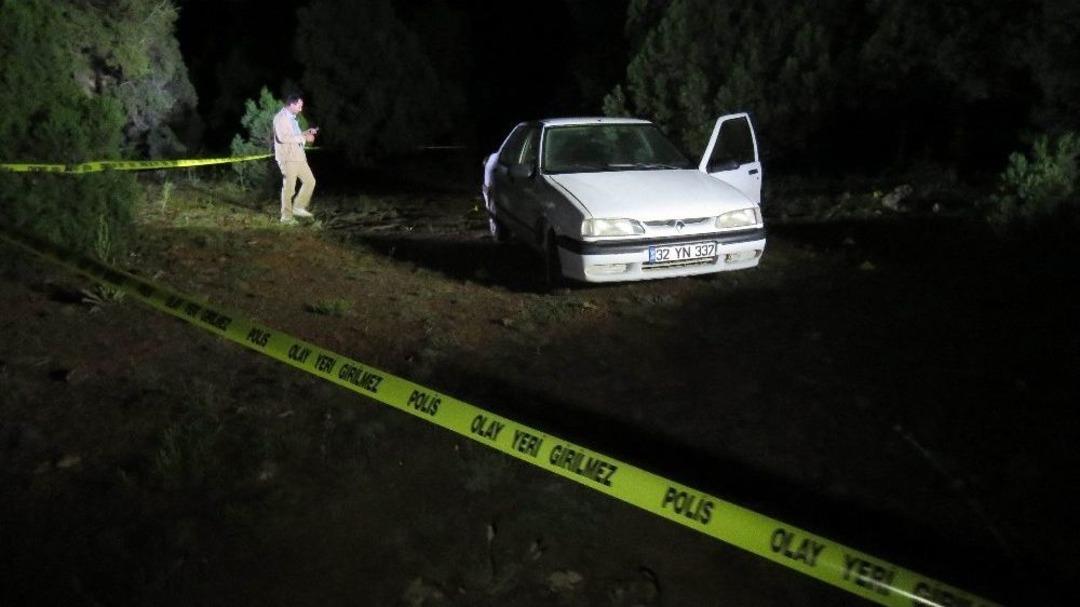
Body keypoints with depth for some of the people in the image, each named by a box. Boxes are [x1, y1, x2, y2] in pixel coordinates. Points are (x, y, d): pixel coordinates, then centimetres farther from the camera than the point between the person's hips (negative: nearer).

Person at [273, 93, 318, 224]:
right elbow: (283, 137, -24)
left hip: (298, 156, 9)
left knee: (310, 181, 9)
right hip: (287, 157, -9)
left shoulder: (291, 118, 17)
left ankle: (298, 207, 17)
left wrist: (306, 133, 10)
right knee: (289, 187, -4)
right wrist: (304, 138, -20)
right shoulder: (280, 117, -12)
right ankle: (287, 216, 5)